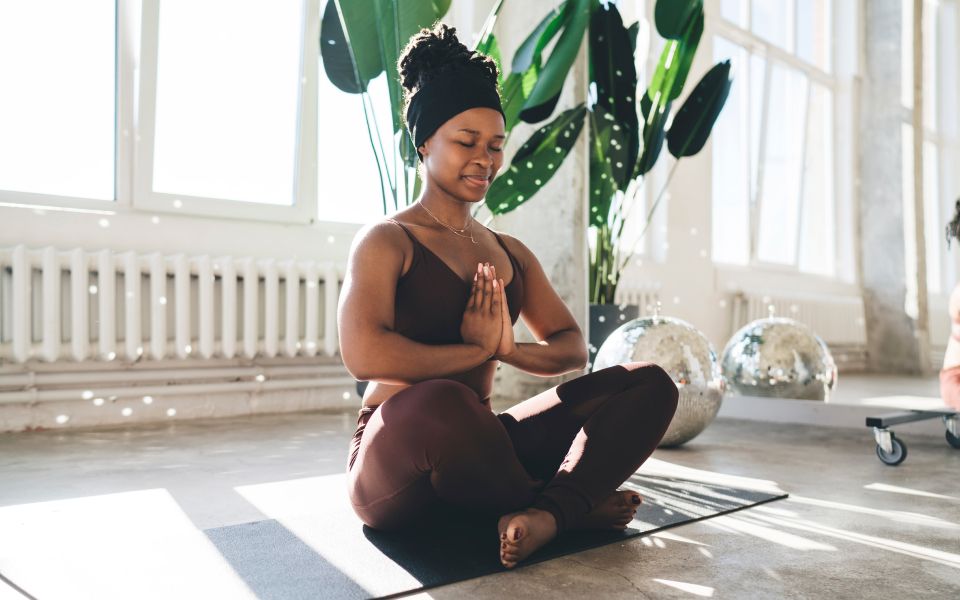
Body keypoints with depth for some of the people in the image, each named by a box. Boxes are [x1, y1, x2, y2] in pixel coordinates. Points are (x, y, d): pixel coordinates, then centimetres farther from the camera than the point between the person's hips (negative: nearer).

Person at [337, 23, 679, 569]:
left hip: (480, 449, 6)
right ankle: (574, 504, -14)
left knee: (650, 384, -6)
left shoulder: (511, 254, 15)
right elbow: (365, 355, -22)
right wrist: (479, 350, -10)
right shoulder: (386, 242, -4)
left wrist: (510, 350, -11)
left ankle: (546, 515, -31)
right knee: (438, 402, -42)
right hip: (394, 470, -6)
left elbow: (573, 347, 11)